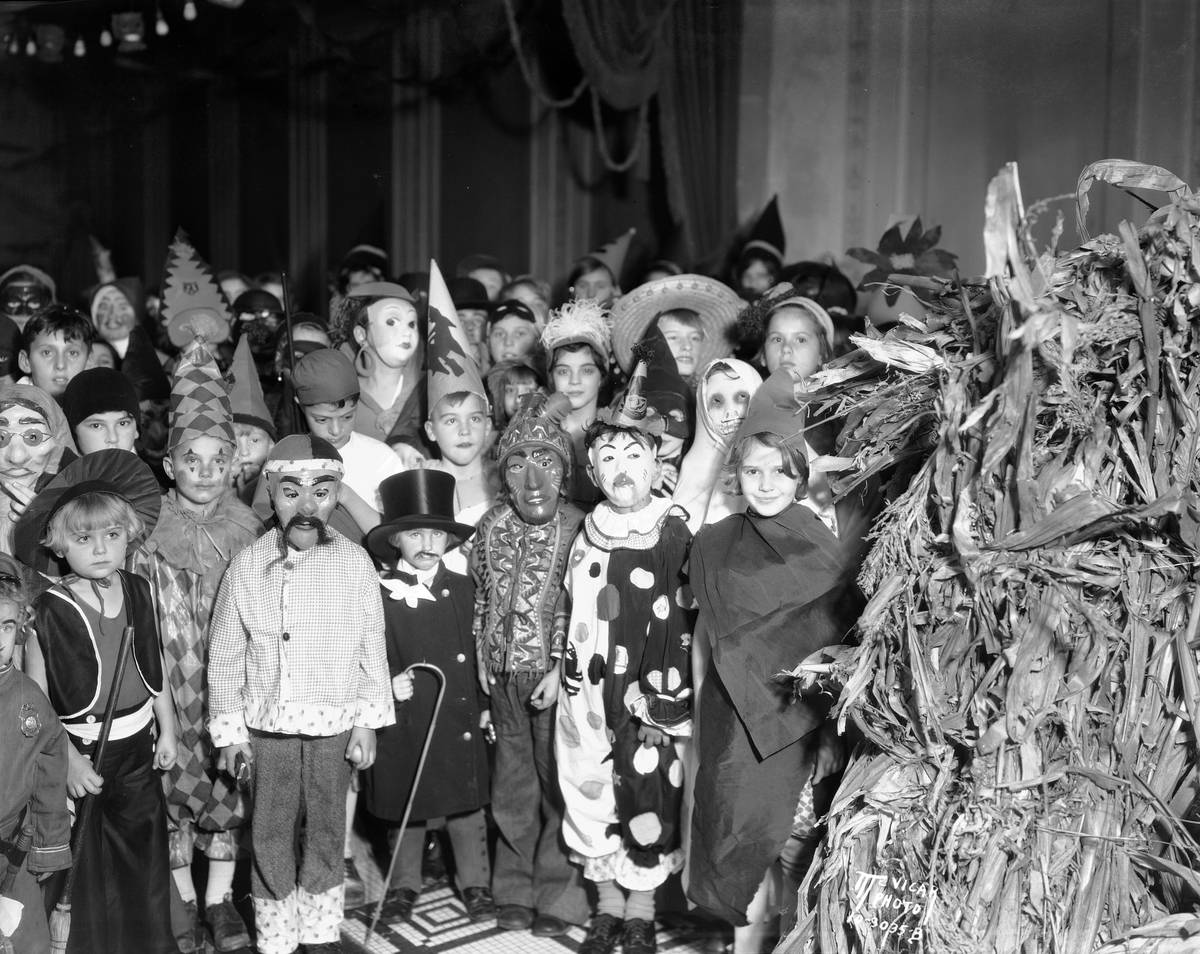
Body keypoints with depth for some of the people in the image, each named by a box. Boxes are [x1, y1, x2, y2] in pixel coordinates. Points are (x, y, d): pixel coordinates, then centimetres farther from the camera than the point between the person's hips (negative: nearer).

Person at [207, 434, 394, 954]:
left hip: (334, 726, 0)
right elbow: (225, 653, 0)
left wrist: (367, 722, 0)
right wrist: (229, 731, 2)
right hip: (267, 726, 0)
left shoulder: (354, 563, -7)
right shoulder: (248, 565, -7)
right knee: (269, 837, 10)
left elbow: (372, 648, 0)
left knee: (326, 832, 14)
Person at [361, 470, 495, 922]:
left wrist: (483, 705, 8)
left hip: (459, 719, 2)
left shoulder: (463, 588, 4)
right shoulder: (378, 593, -6)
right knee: (406, 809, 12)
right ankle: (404, 885, 31)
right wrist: (387, 682, -20)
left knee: (467, 806, 9)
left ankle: (475, 885, 24)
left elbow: (477, 652, 9)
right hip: (404, 720, -2)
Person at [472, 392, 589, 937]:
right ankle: (516, 891, 26)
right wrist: (482, 657, 8)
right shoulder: (493, 525, 4)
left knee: (559, 782, 3)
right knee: (513, 783, 13)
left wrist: (559, 670, -15)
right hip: (504, 674, 5)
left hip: (555, 675, -5)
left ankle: (559, 896, 16)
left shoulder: (577, 529, -11)